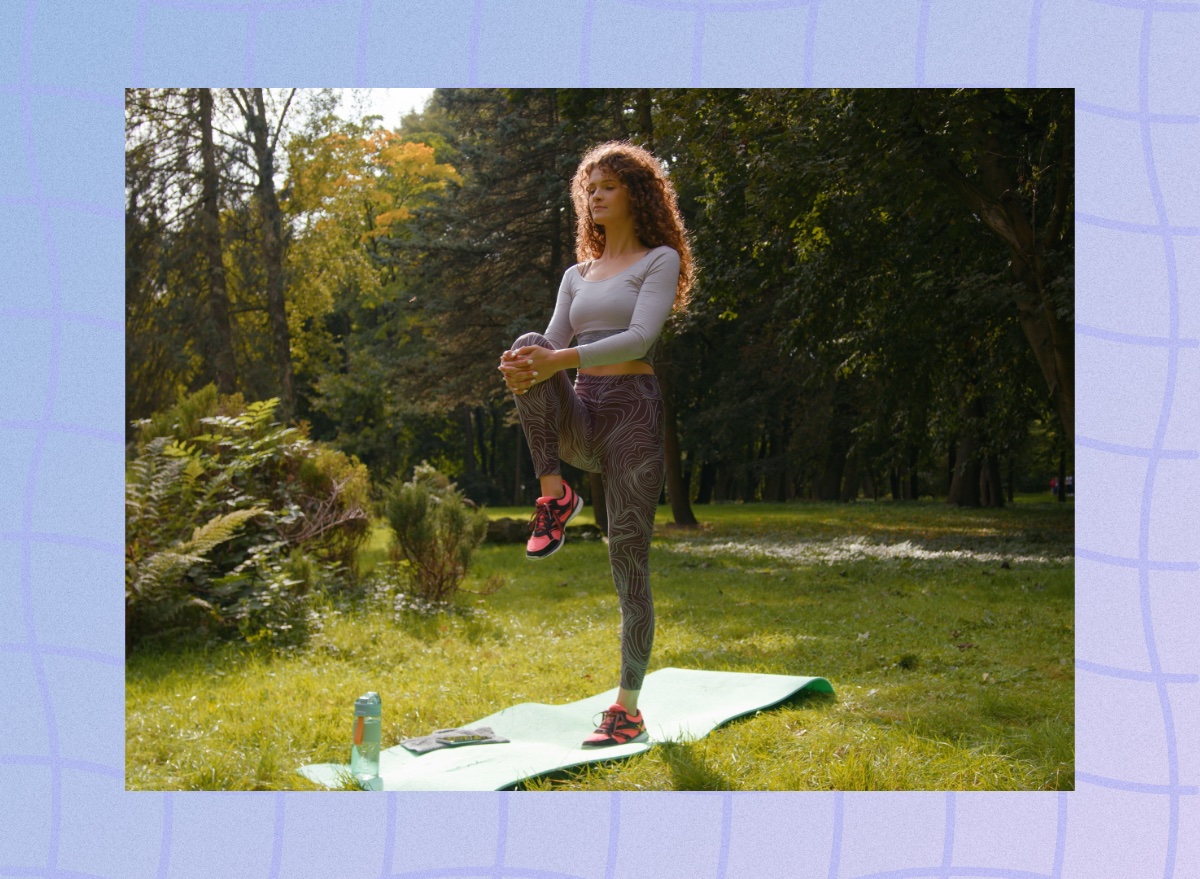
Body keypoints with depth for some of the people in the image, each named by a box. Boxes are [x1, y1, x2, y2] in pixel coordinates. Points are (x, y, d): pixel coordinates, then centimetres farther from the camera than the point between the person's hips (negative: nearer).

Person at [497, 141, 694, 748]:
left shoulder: (660, 260, 4)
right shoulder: (576, 276, 20)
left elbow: (640, 338, -12)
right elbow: (553, 345, 8)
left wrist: (562, 360, -26)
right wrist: (525, 365, -17)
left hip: (634, 410, -4)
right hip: (579, 418, 5)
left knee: (629, 561, -7)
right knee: (530, 349, -26)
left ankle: (628, 709, -2)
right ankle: (555, 495, -22)